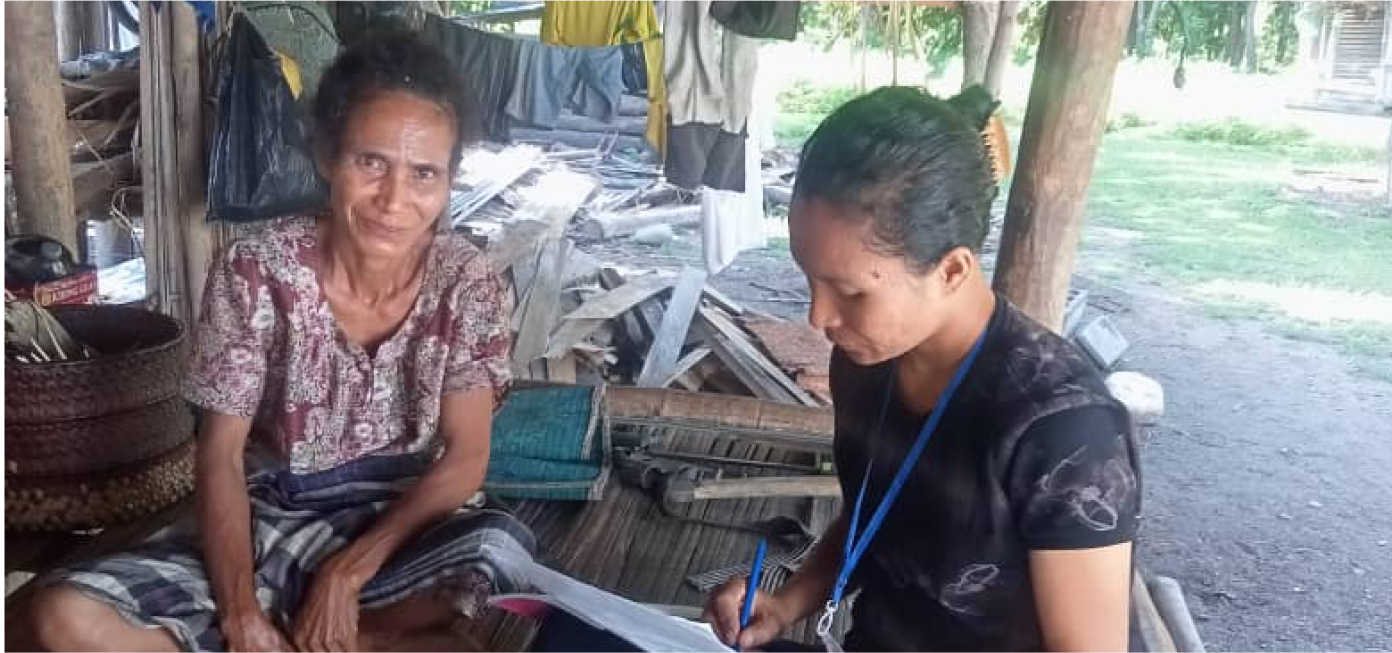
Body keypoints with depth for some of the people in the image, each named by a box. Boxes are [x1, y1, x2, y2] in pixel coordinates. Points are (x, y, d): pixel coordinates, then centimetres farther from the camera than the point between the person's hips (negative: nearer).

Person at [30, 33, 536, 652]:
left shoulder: (466, 281, -12)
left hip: (404, 528, 0)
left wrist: (349, 571, -21)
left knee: (503, 549, -34)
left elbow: (465, 458, -12)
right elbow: (220, 455, -11)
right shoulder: (254, 271, -14)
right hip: (269, 522, 1)